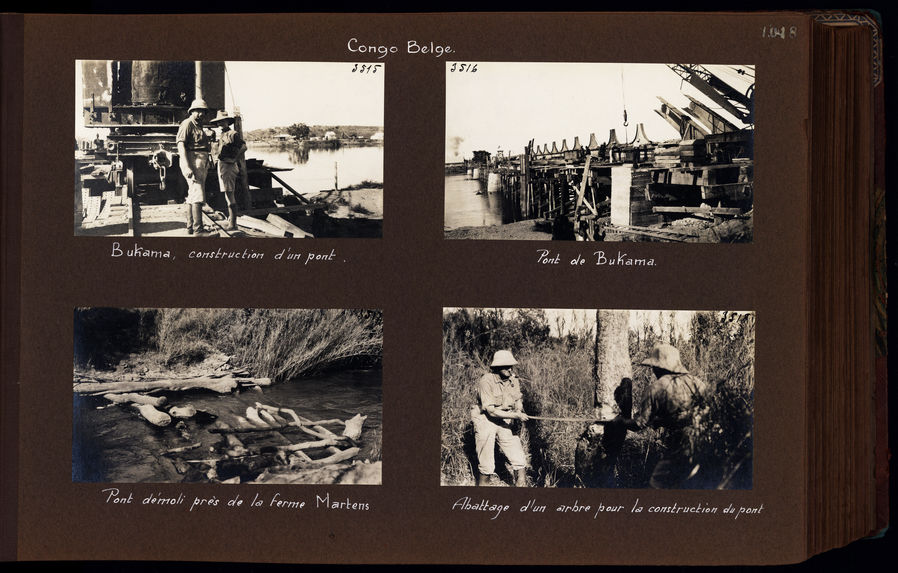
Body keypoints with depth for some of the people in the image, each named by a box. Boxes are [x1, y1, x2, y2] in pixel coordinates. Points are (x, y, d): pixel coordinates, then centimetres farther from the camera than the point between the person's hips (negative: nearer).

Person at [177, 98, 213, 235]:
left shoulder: (199, 127, 23)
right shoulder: (187, 124, -7)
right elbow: (181, 145, -16)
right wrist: (187, 167, -24)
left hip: (201, 163, 10)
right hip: (192, 161, -10)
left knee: (192, 195, 11)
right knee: (198, 195, -15)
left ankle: (191, 227, 15)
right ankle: (198, 229, -19)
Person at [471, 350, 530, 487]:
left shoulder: (513, 379, 0)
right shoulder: (486, 381, -20)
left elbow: (518, 399, 12)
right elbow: (491, 411, -23)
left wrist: (519, 409, -13)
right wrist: (515, 416, -27)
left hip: (505, 423, 5)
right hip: (485, 421, -5)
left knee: (520, 461, -1)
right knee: (486, 466, -2)